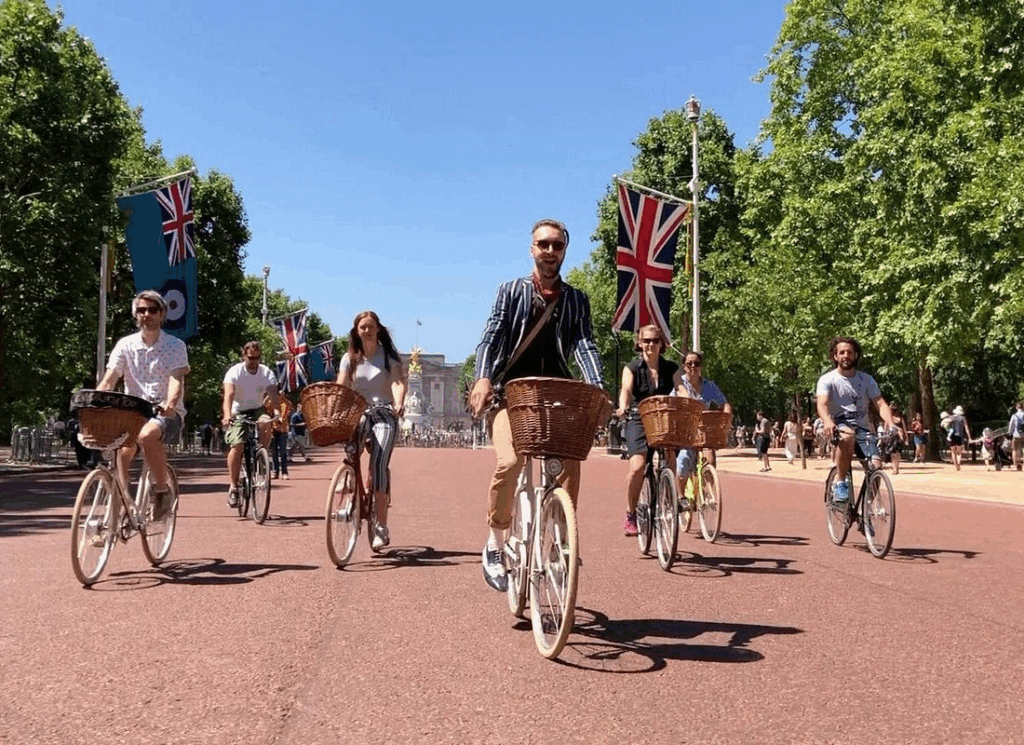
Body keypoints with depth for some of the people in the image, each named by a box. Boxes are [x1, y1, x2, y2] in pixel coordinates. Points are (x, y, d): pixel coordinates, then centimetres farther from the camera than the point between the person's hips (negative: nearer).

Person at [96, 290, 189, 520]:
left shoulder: (176, 345, 0)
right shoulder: (125, 345, 7)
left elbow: (176, 380, -15)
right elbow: (108, 381, -2)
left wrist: (170, 404, -37)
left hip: (167, 414, -3)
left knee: (146, 435, -34)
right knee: (123, 448, -25)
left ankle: (162, 490, -15)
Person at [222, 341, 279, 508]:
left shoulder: (267, 373, -7)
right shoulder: (234, 372, -14)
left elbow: (274, 396, -21)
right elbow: (228, 395, -29)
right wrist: (227, 415, -48)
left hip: (257, 411, 2)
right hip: (238, 413, -2)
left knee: (266, 422, -33)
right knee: (236, 446, -21)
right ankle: (233, 486, -9)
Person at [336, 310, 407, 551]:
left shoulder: (389, 356, 4)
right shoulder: (350, 358, 11)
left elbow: (398, 382, -10)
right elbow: (340, 387, 0)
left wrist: (399, 404, -31)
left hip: (384, 415, -2)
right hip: (357, 414, 2)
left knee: (379, 466, -17)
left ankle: (381, 527, -13)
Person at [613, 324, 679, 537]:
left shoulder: (670, 368, 7)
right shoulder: (632, 368, 0)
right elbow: (626, 389, -18)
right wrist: (623, 408, -39)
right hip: (638, 420, -2)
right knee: (637, 466, -20)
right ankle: (630, 515, -2)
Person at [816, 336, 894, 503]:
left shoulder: (866, 380, 9)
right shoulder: (827, 380, -2)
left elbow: (880, 403, -1)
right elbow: (822, 404, -18)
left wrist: (890, 422, -23)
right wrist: (828, 421, -41)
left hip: (863, 427, 3)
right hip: (839, 425, -3)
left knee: (876, 464, -19)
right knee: (847, 435, -39)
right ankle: (840, 482, -24)